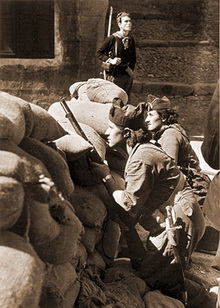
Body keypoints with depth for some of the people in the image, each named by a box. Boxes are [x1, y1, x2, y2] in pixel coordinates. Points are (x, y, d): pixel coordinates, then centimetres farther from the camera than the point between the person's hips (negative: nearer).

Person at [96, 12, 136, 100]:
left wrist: (131, 70, 8)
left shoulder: (131, 40, 6)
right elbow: (99, 53, -4)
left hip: (127, 75, 5)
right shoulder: (112, 38, -10)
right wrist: (110, 60, -16)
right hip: (114, 75, -5)